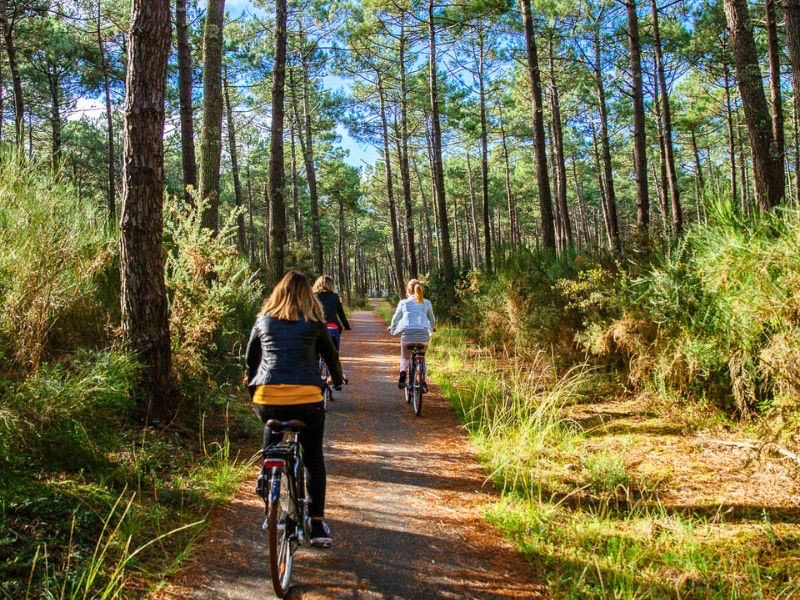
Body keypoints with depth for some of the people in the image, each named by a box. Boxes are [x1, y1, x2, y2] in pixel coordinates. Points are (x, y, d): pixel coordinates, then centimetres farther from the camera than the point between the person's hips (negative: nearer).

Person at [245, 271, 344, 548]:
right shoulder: (313, 323, 7)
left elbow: (250, 358, 21)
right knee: (314, 458, 16)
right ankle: (317, 523, 11)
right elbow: (331, 355, 18)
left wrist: (252, 385, 36)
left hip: (267, 399, 2)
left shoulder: (263, 320, 12)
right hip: (306, 399, -2)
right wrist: (338, 380, 36)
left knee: (270, 453, 29)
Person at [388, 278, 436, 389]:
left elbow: (395, 319, 19)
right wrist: (432, 328, 48)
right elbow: (432, 319, 27)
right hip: (424, 335, 1)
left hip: (407, 334, -1)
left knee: (405, 358, 22)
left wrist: (392, 329, 39)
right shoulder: (427, 303, 14)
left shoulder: (403, 303, 9)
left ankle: (402, 377, -3)